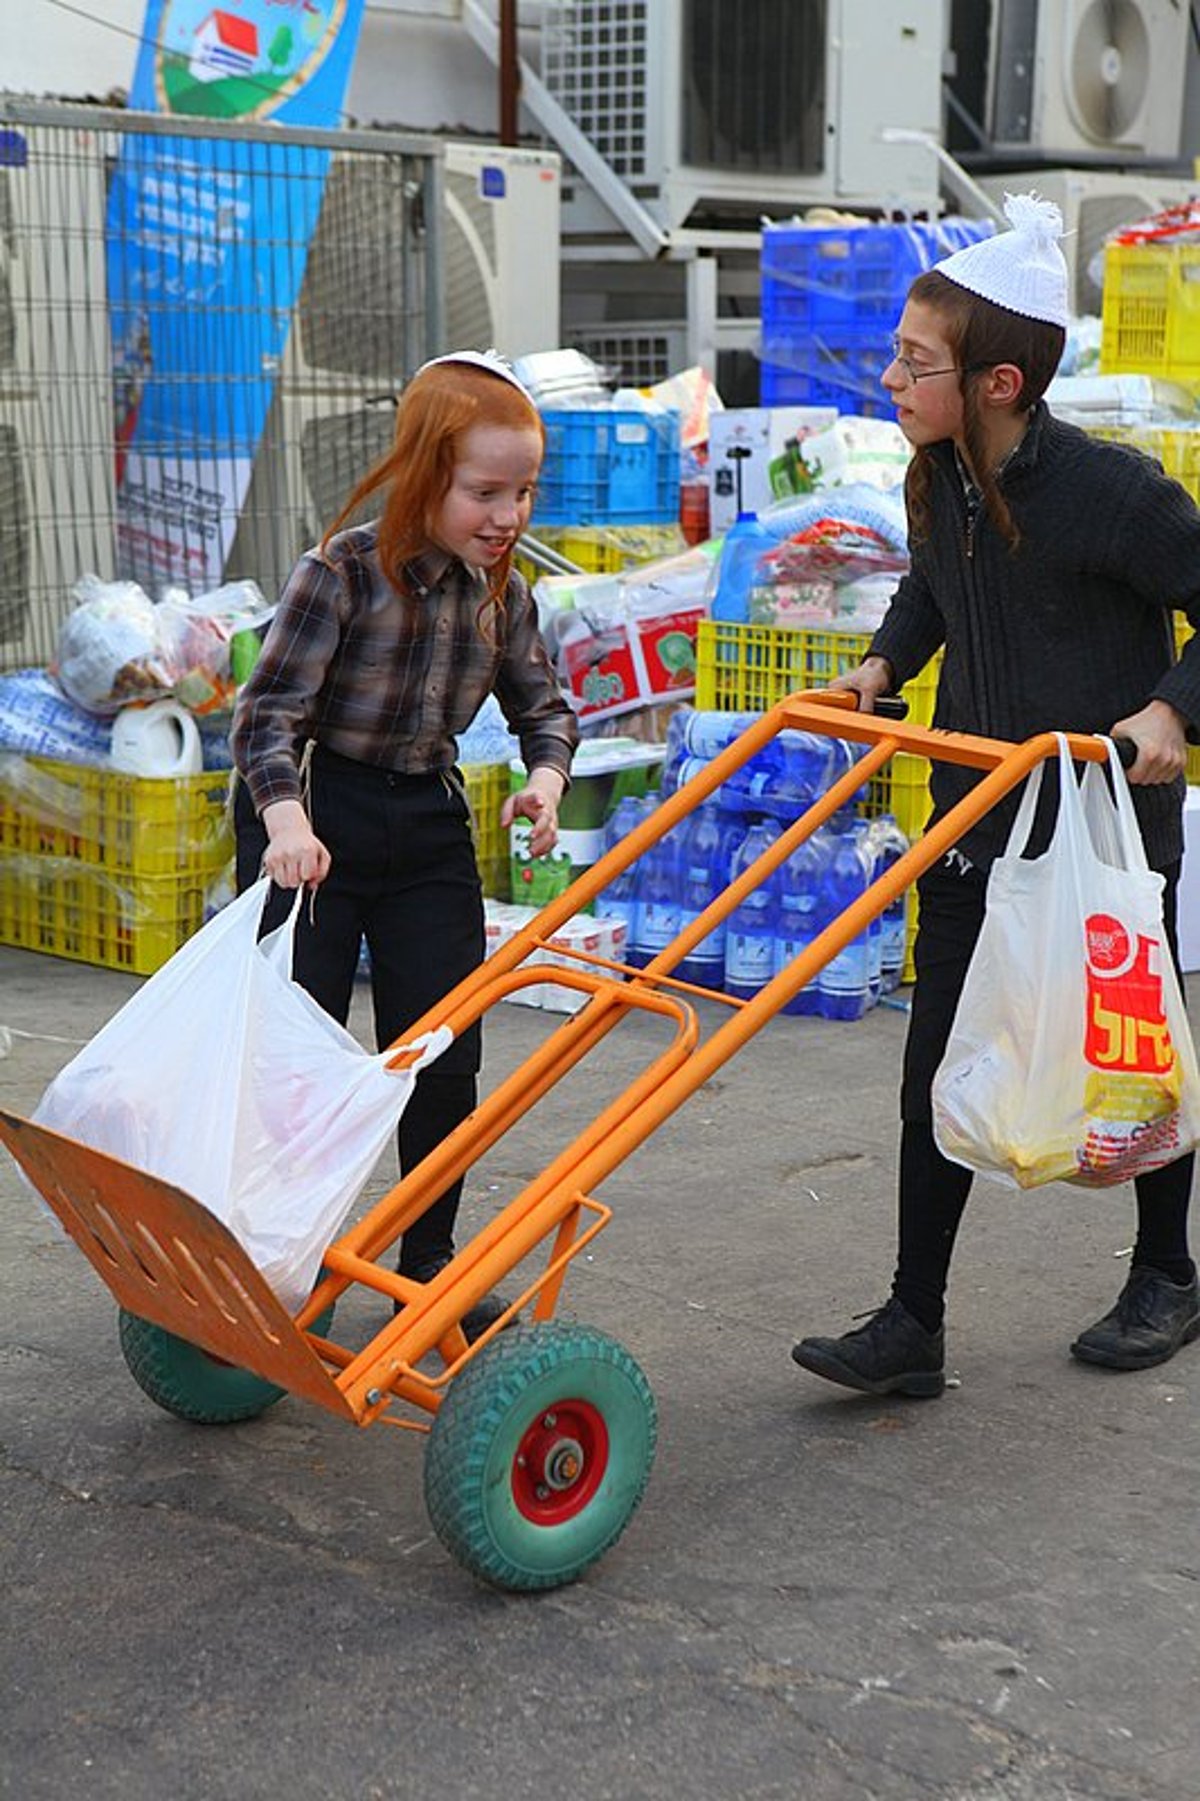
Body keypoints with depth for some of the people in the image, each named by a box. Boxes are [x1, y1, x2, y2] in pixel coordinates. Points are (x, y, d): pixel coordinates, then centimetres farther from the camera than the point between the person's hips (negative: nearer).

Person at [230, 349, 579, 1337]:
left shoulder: (503, 591, -1)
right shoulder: (342, 573, -19)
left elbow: (544, 706, 12)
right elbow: (269, 711, -21)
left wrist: (546, 776, -9)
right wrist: (285, 819, -37)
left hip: (428, 826, 5)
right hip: (310, 828, -5)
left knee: (442, 1060, 5)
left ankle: (429, 1263, 22)